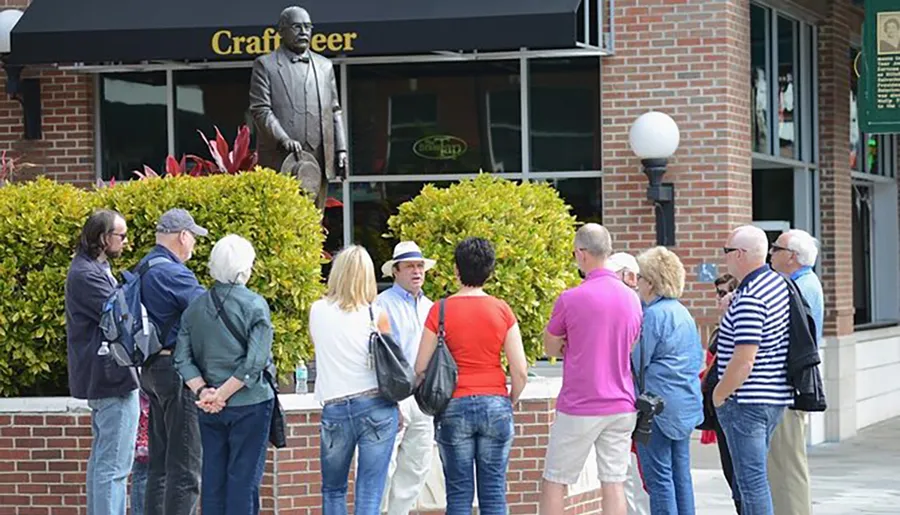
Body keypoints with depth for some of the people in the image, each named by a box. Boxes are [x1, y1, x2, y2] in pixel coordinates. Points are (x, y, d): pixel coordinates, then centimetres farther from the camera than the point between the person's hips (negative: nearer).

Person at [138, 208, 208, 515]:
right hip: (178, 370, -10)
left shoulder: (143, 269, 14)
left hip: (152, 369, 10)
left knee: (160, 463, 15)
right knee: (185, 464, -7)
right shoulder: (172, 272, -17)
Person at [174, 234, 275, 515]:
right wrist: (223, 394, -12)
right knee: (244, 478, 0)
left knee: (212, 478, 9)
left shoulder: (195, 307, 5)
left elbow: (182, 359, 0)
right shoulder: (254, 305, -9)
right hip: (249, 406, -4)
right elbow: (255, 362, -16)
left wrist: (202, 391, -6)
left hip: (210, 409, 4)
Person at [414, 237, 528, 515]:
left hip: (454, 408, -1)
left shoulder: (440, 310, -3)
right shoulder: (502, 310, 0)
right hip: (496, 404, 1)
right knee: (494, 492, 5)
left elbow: (421, 369, -3)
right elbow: (520, 371, -2)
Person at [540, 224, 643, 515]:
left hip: (578, 408, -5)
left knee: (554, 483, 6)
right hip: (621, 405, 5)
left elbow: (551, 349, 1)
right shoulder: (631, 298, 5)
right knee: (614, 484, 5)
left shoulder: (571, 299, -12)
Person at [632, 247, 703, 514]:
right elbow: (698, 359, 20)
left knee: (658, 476, -5)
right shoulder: (683, 313, 14)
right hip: (686, 405, 9)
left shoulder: (654, 314, -14)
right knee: (681, 474, 12)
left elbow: (638, 361, -11)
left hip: (658, 404, -9)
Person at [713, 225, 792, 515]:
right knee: (753, 477, 18)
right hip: (776, 398, 10)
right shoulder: (778, 284, 9)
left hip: (748, 402, -10)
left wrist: (719, 395, -11)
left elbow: (743, 362, -24)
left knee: (751, 480, -6)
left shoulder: (749, 299, -21)